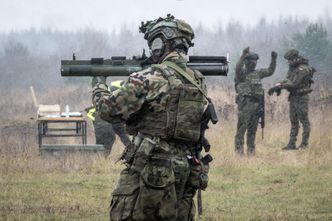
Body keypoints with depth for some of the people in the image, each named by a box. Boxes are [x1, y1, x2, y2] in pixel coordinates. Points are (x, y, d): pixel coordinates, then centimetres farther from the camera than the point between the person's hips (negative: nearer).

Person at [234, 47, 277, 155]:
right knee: (242, 128, -7)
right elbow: (237, 68, -28)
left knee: (253, 129, 10)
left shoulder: (257, 73, 16)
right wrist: (243, 55, -36)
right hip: (245, 104, -6)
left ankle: (251, 149, 16)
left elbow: (270, 71, 22)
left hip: (256, 104, 6)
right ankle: (239, 149, -5)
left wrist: (273, 59, 10)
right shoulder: (242, 73, -5)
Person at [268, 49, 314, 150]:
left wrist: (279, 86, -22)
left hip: (301, 97, -9)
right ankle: (292, 144, 11)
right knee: (293, 121, 9)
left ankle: (304, 144, 0)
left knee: (304, 121, -3)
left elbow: (294, 84, -23)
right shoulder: (292, 68, 11)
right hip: (293, 97, 9)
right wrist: (278, 86, -4)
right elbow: (287, 80, 13)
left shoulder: (303, 69, -18)